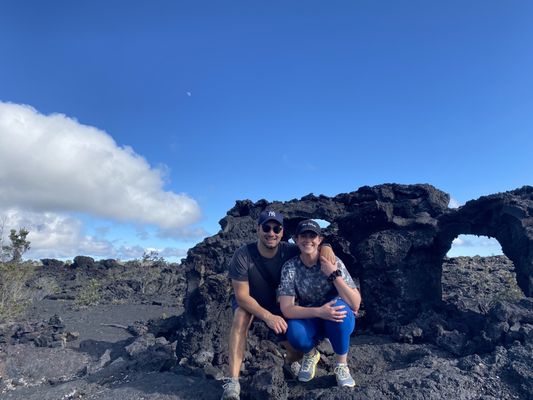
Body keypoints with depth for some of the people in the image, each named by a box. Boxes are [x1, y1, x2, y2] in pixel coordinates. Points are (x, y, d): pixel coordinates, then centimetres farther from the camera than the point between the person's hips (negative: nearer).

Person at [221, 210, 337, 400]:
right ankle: (232, 382, -28)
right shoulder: (243, 255, -30)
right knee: (241, 316, -37)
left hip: (277, 305, 2)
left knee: (296, 351, -9)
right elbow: (241, 296, -27)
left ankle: (288, 362, 31)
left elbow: (315, 243, -10)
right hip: (247, 301, -2)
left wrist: (326, 246, -35)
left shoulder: (289, 251, -23)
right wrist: (267, 316, -40)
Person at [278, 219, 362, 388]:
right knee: (295, 334, -33)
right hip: (309, 319, 0)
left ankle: (341, 365, -8)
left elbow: (355, 304, -22)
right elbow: (286, 309, -21)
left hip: (339, 319, 0)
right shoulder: (290, 267, -15)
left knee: (339, 305, -34)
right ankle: (311, 355, 7)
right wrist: (319, 311, -36)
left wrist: (334, 275, -35)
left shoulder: (333, 262, -18)